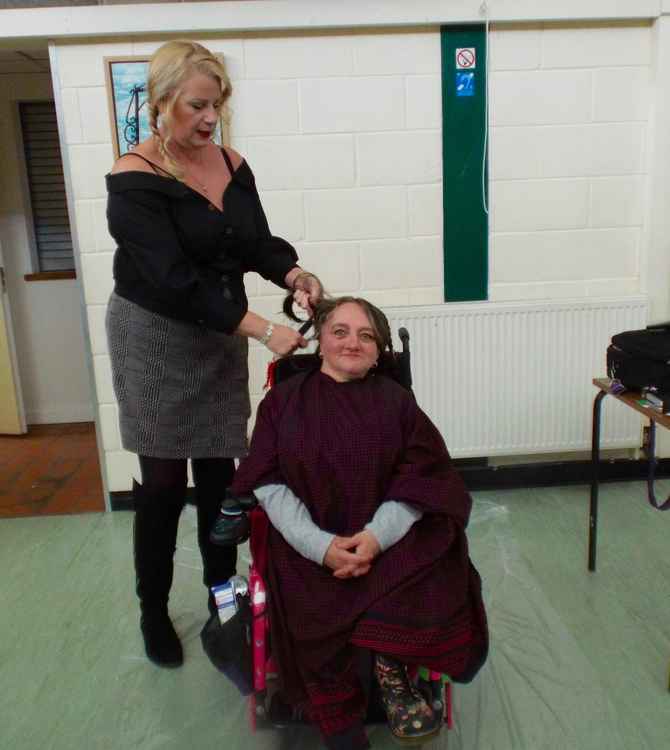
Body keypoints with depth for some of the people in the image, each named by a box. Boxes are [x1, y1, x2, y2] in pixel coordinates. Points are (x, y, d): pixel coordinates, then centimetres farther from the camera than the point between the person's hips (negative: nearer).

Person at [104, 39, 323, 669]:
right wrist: (262, 329, -28)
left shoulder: (232, 164, 3)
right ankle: (153, 611, 24)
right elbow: (175, 280, -24)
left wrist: (293, 274, -17)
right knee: (163, 480, 3)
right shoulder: (134, 180, -16)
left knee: (218, 470, 10)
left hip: (220, 337, 5)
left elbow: (258, 243, 6)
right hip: (155, 339, -5)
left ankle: (222, 591, 29)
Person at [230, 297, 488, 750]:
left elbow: (420, 480, -1)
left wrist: (376, 536, -18)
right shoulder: (284, 400, 6)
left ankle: (392, 672, 2)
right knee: (317, 622, -26)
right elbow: (269, 484, -2)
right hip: (309, 541, -1)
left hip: (390, 538, 1)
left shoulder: (395, 400, 7)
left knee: (431, 589, -26)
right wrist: (320, 545, -16)